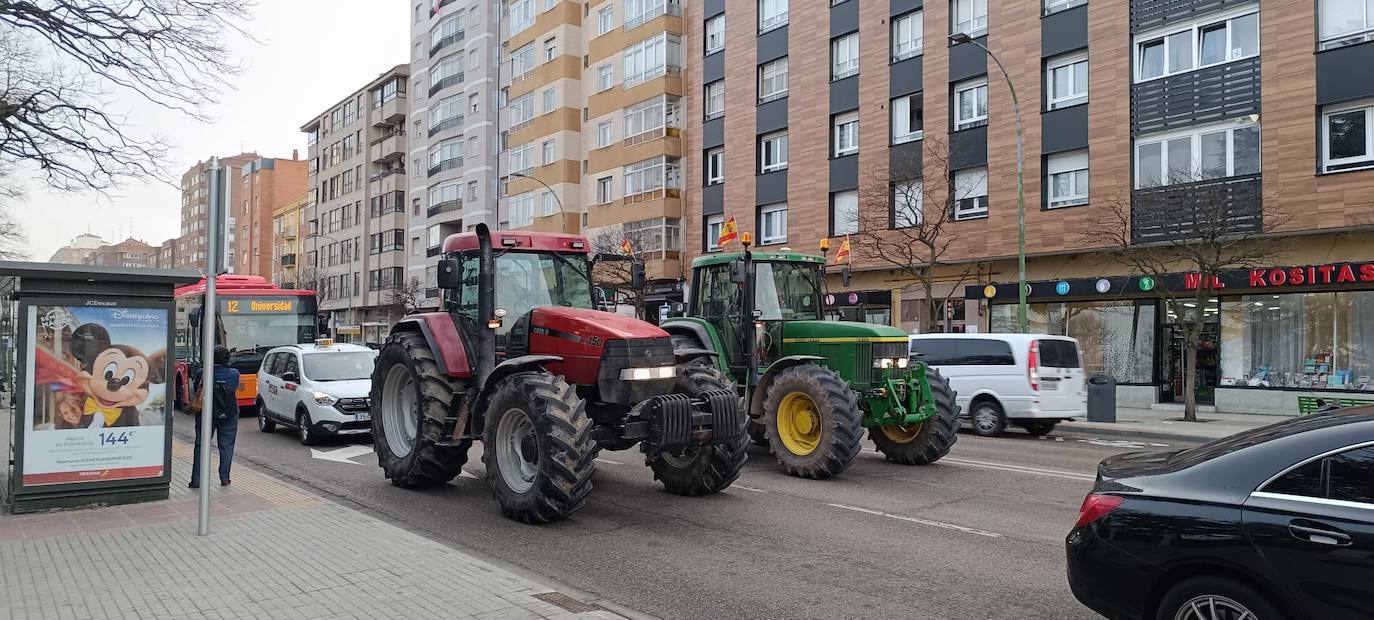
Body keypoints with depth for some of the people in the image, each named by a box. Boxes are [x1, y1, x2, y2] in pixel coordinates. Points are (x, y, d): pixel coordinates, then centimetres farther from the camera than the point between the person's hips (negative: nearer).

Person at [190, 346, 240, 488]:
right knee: (226, 446, 11)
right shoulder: (234, 374, -10)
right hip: (229, 415, 1)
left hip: (207, 414, -1)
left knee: (201, 445, 8)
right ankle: (224, 478, 11)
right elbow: (233, 389, -1)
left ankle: (196, 480, 5)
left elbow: (197, 391, -1)